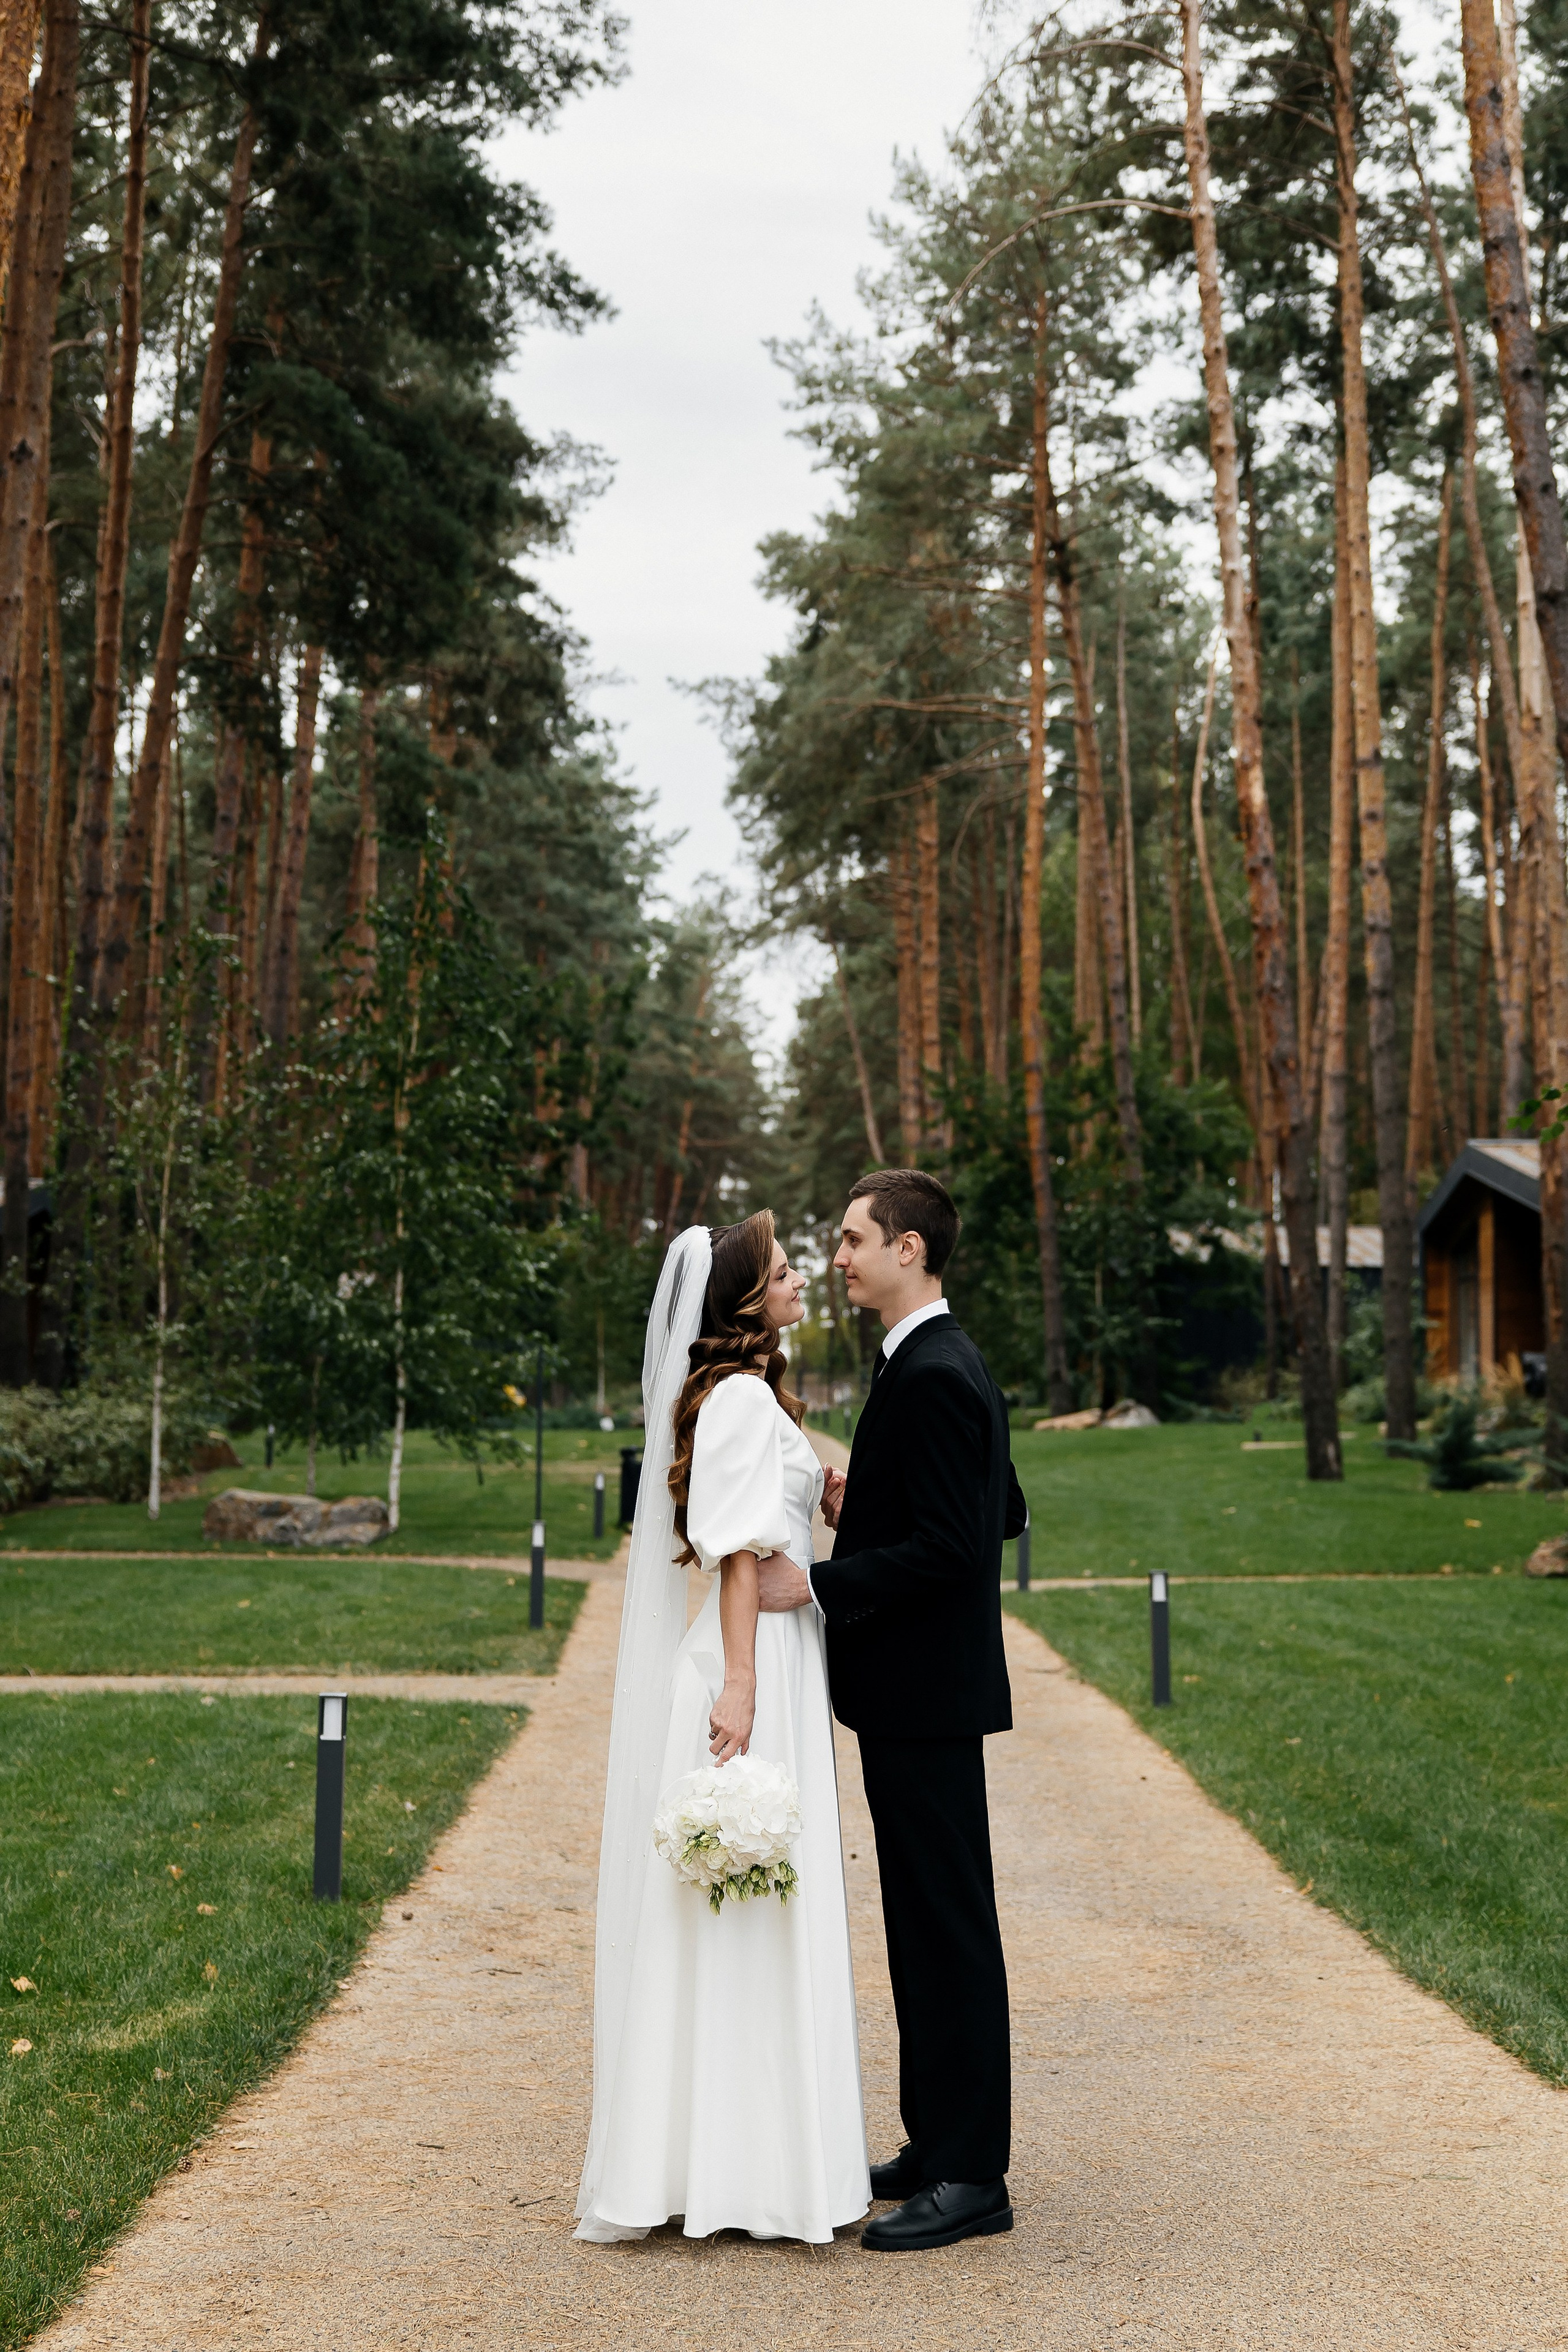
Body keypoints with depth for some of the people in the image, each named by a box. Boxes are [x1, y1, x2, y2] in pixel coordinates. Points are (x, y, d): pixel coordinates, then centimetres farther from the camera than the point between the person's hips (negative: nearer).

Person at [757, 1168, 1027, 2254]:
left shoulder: (932, 1378, -19)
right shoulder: (946, 1362, 13)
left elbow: (950, 1545, -24)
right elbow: (1004, 1511, 18)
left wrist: (818, 1584, -22)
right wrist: (863, 1505, 12)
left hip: (927, 1693, -11)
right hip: (917, 1688, 11)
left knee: (950, 1926, -3)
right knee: (925, 1921, 16)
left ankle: (973, 2176, 6)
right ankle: (937, 2147, 26)